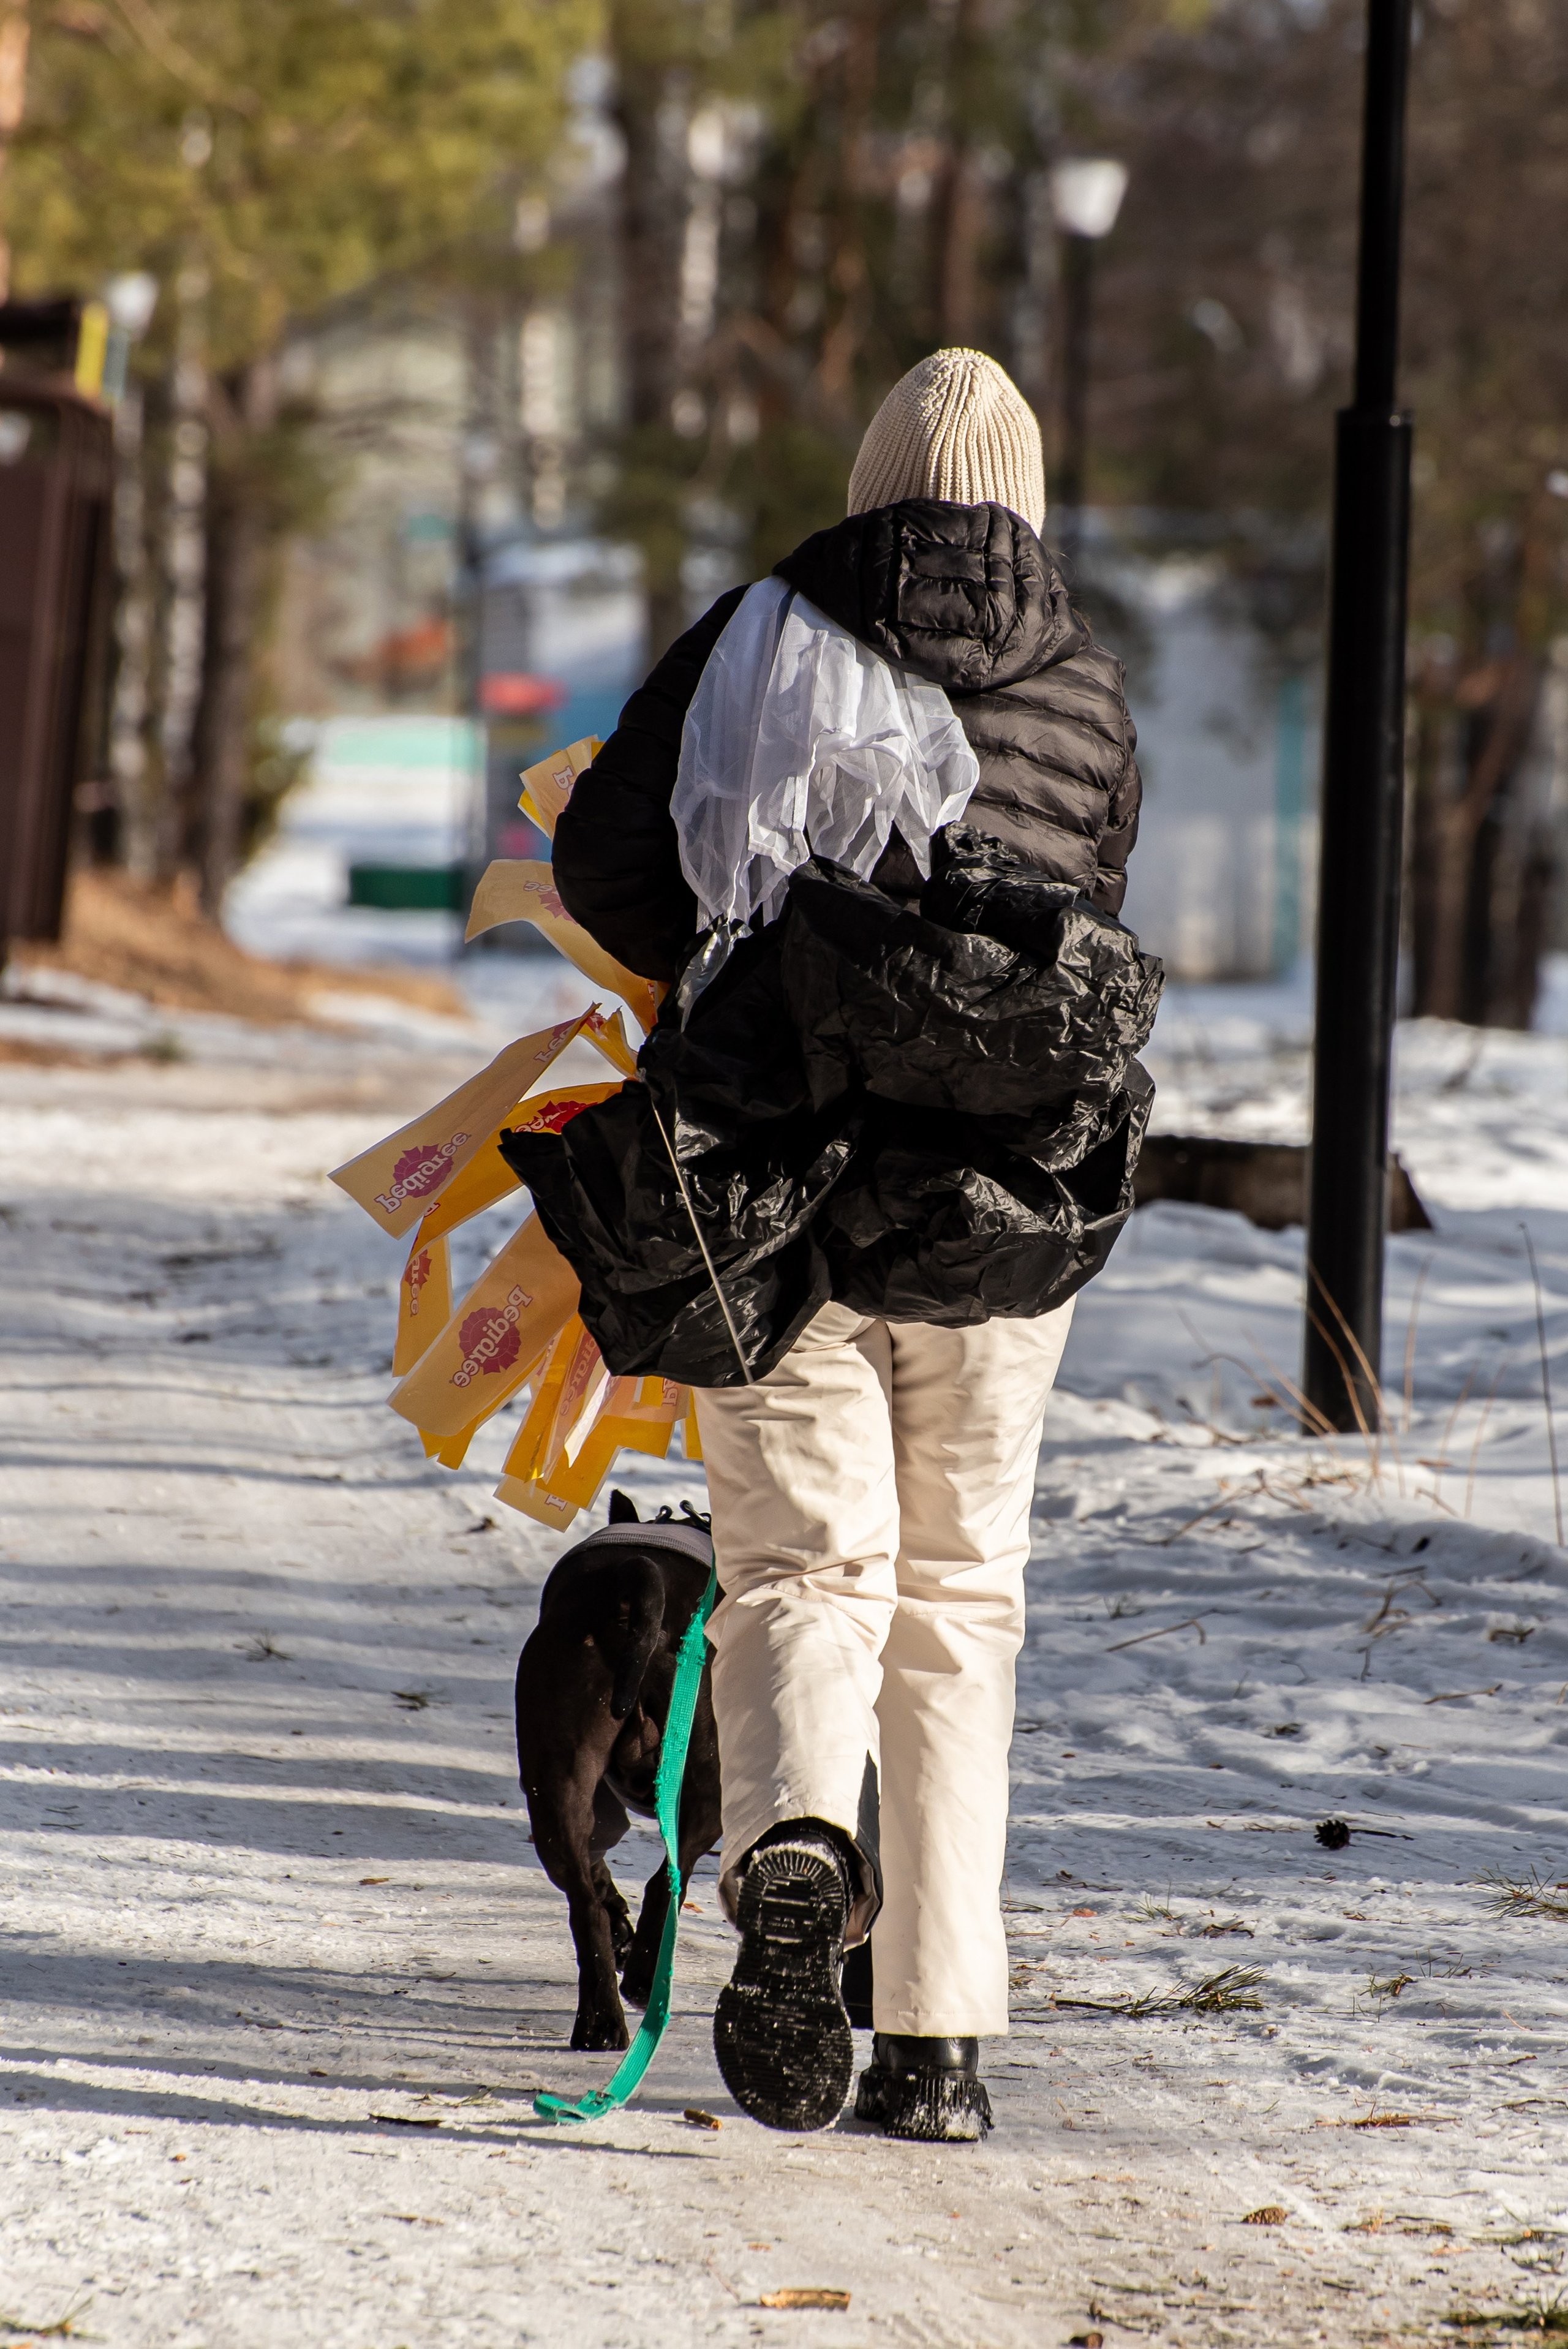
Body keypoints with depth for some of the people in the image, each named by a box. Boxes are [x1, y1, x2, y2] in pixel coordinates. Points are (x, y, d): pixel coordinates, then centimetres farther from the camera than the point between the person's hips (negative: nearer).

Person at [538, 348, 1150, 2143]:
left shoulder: (766, 635, 2)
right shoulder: (1086, 691, 7)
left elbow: (600, 859, 1)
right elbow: (1086, 926, 12)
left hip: (783, 1181, -1)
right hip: (1005, 1205, 1)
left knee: (805, 1570, 1)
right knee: (957, 1596, 11)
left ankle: (793, 1855, -32)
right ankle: (936, 2035, 8)